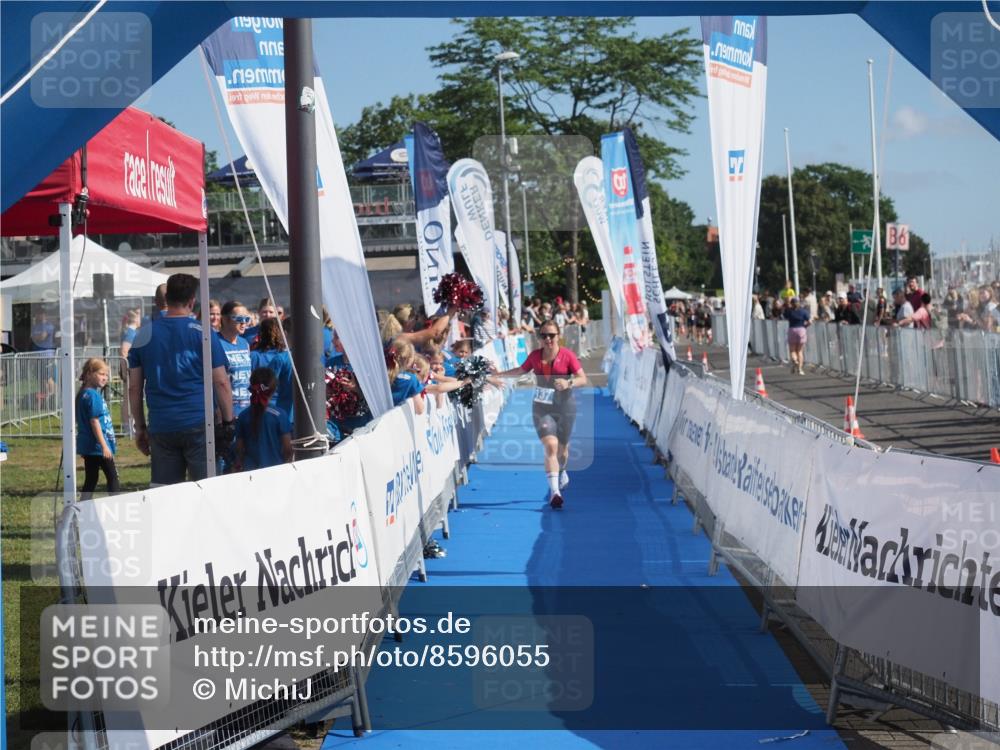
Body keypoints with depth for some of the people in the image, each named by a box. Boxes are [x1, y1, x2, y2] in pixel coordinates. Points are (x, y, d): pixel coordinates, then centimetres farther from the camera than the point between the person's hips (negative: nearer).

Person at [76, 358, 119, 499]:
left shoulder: (84, 394, 14)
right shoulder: (93, 395, -16)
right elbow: (94, 422, -21)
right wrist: (104, 445, -21)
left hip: (88, 445, 9)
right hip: (98, 445, -9)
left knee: (91, 479, 10)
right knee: (113, 477, -1)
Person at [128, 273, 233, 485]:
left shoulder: (144, 335, 7)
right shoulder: (203, 333, -2)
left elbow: (134, 388, 9)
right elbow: (221, 383, -3)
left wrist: (140, 427, 16)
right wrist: (229, 422, 5)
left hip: (160, 428, 3)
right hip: (199, 425, -3)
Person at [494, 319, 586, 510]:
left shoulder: (567, 355, -8)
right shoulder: (535, 356, 2)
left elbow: (583, 379, -12)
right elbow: (520, 371, 22)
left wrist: (569, 383, -31)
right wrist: (498, 374, 21)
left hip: (565, 408, -1)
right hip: (542, 409, 1)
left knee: (562, 448, 12)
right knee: (551, 446, -17)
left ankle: (562, 473, 48)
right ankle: (555, 491, -23)